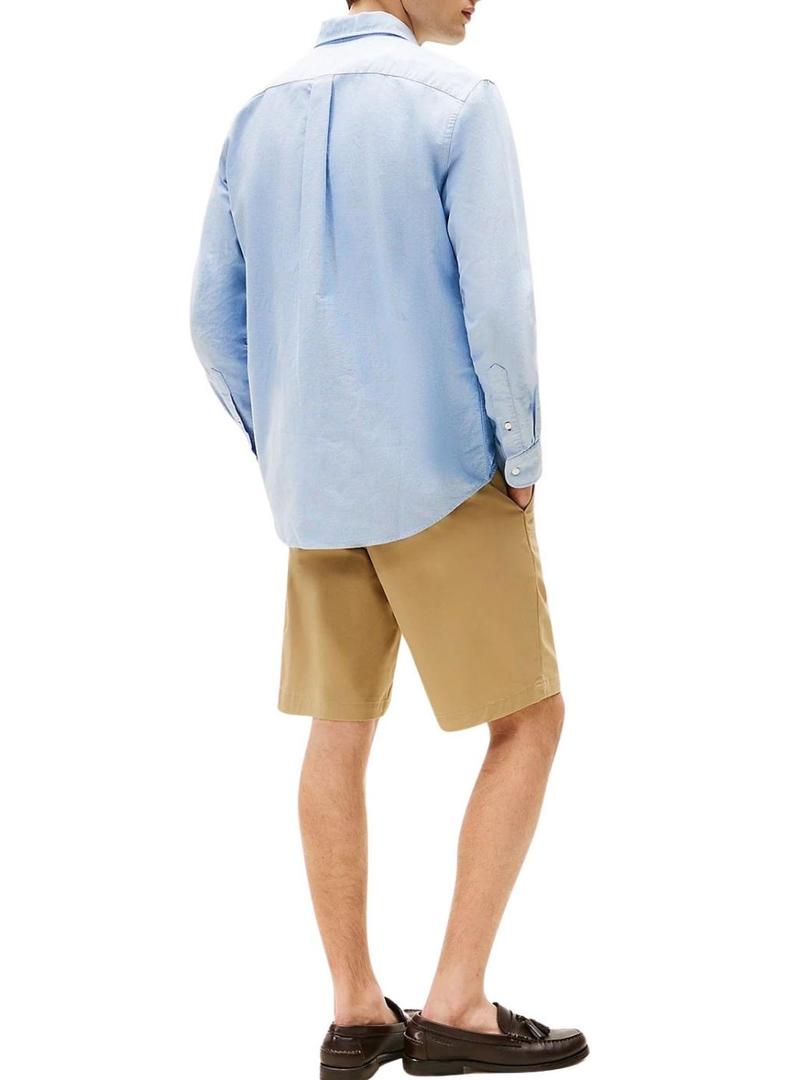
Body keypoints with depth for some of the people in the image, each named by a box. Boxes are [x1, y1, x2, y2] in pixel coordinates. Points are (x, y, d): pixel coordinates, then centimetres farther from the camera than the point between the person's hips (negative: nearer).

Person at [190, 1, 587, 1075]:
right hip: (445, 481, -6)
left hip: (320, 487, 6)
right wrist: (523, 465, -5)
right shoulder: (462, 104, -12)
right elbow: (497, 308, -19)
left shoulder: (258, 123, 8)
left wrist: (287, 463, 17)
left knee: (340, 737, 11)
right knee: (529, 724, 5)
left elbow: (216, 323, 8)